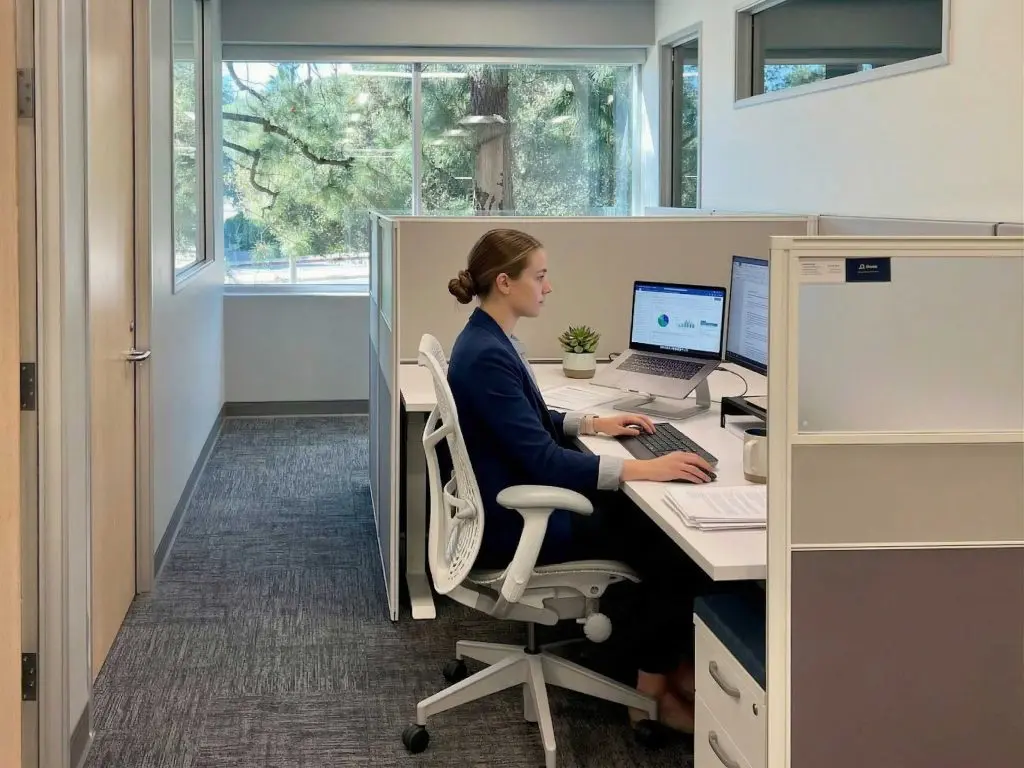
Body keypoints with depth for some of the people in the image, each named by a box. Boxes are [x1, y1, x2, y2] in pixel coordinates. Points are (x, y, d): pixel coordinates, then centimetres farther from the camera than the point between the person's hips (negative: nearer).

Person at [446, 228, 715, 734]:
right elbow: (543, 459, -29)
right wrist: (643, 469, -31)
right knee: (671, 543, -6)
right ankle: (652, 691, 6)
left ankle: (670, 663, 14)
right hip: (512, 524, -10)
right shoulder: (485, 356, -26)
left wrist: (594, 423, 12)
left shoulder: (490, 340, 6)